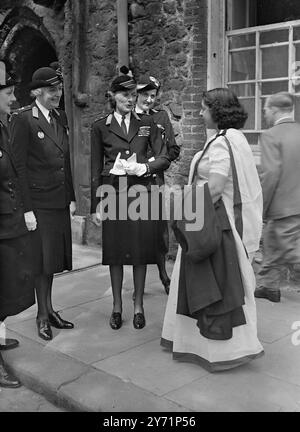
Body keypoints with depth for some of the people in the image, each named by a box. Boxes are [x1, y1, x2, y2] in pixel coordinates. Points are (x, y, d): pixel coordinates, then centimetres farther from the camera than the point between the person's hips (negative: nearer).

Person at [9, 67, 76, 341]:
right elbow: (18, 166, -13)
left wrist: (72, 197, 12)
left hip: (60, 202, 6)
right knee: (41, 260, 3)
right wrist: (26, 209, -17)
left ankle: (50, 309, 29)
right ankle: (42, 316, 19)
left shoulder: (61, 118, 11)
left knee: (54, 258, 15)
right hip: (38, 202, -6)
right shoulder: (23, 119, -10)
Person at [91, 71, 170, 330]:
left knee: (141, 251, 4)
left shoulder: (147, 124, 8)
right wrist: (95, 205, 1)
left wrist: (144, 167, -13)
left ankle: (139, 306, 18)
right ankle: (117, 306, 19)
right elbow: (96, 169, 4)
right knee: (115, 251, 4)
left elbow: (164, 158, 6)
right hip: (113, 193, -1)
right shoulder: (101, 127, 5)